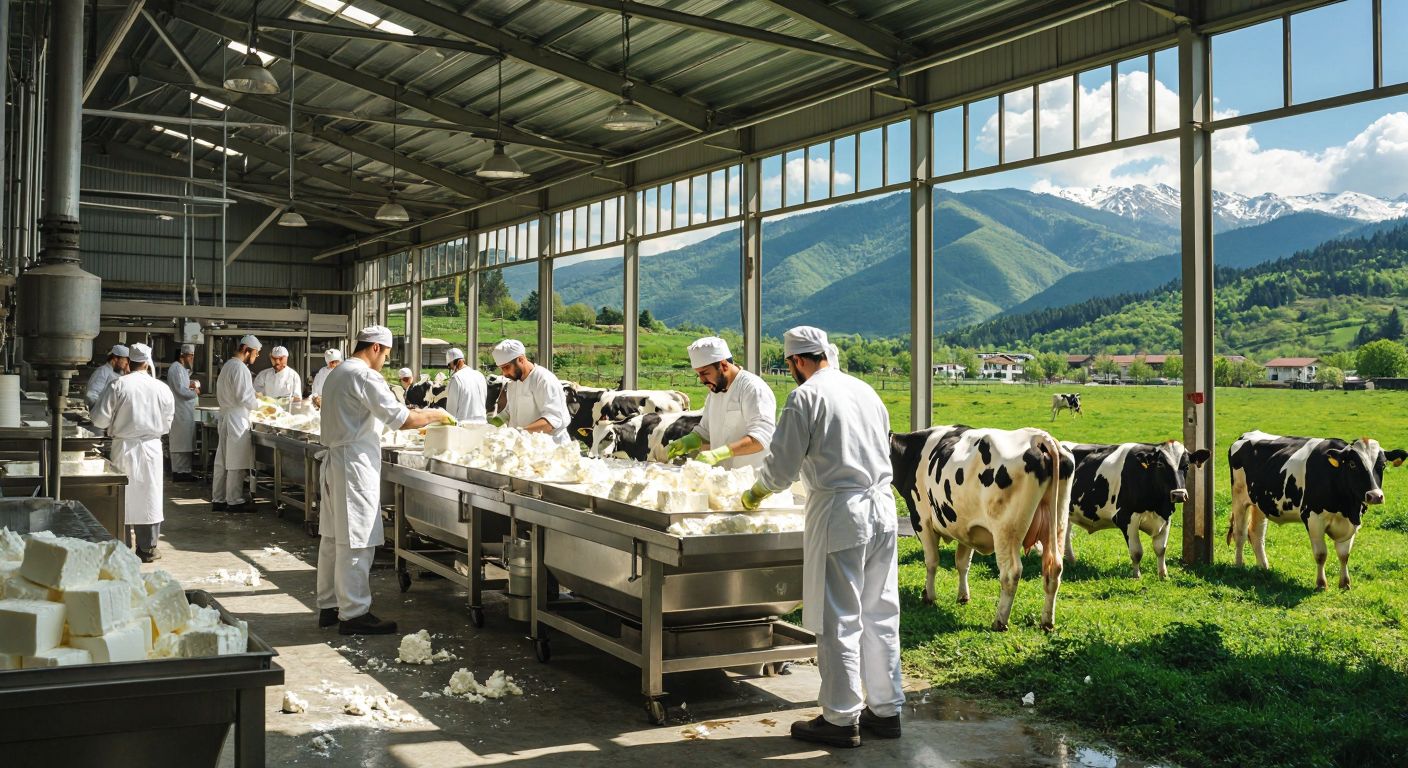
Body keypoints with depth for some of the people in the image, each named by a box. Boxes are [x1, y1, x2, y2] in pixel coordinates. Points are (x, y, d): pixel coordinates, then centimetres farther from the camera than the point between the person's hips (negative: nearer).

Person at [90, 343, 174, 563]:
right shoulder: (162, 388, -4)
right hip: (151, 447, 1)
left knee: (122, 497, 8)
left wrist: (114, 425, 12)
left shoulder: (117, 386, -9)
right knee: (148, 496, 8)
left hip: (124, 447, -1)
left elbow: (100, 418, -8)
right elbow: (167, 423, 5)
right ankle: (146, 549, 13)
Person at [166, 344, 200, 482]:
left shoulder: (183, 368, 17)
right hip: (180, 413, -10)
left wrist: (190, 384, 5)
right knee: (180, 444, -6)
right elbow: (181, 390, -21)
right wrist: (195, 392, -6)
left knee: (184, 444, 11)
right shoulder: (176, 368, -15)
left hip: (186, 412, 10)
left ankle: (184, 471, 15)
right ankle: (180, 472, -3)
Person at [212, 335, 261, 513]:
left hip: (225, 416, 10)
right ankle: (234, 501, 1)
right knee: (236, 462, -4)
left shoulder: (227, 365, 16)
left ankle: (218, 500, 17)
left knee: (222, 461, 12)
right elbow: (244, 397, -20)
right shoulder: (240, 368, -15)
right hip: (237, 418, -10)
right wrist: (259, 405, -4)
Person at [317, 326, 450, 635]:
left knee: (333, 537, 14)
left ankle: (329, 606, 22)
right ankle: (353, 614, -1)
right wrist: (435, 415, -3)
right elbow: (403, 419, -20)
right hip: (356, 466, -10)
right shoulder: (365, 376, -15)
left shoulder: (336, 374, 16)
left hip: (335, 460, 10)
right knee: (356, 542, -6)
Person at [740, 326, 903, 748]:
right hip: (882, 507, 7)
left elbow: (782, 466, -7)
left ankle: (841, 720, 8)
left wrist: (755, 493, 11)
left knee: (839, 620, 1)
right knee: (880, 614, 14)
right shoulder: (865, 390, 12)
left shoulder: (806, 396, -8)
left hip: (839, 512, -7)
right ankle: (885, 709, 22)